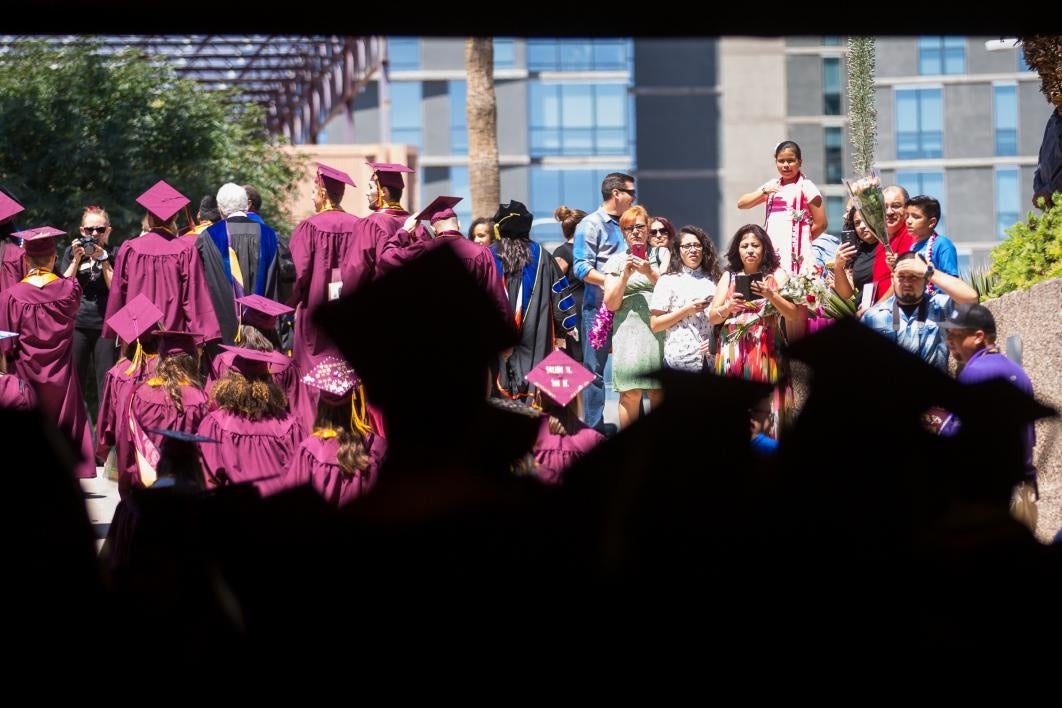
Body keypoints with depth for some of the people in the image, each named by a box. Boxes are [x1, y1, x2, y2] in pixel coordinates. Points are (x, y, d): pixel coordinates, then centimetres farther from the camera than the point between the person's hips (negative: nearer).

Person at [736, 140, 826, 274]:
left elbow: (820, 224, -3)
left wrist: (802, 241, 6)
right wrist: (763, 191, -1)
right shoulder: (772, 186, 17)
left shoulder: (806, 187, -1)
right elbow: (741, 203, 14)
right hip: (771, 251, 6)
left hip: (794, 253, -6)